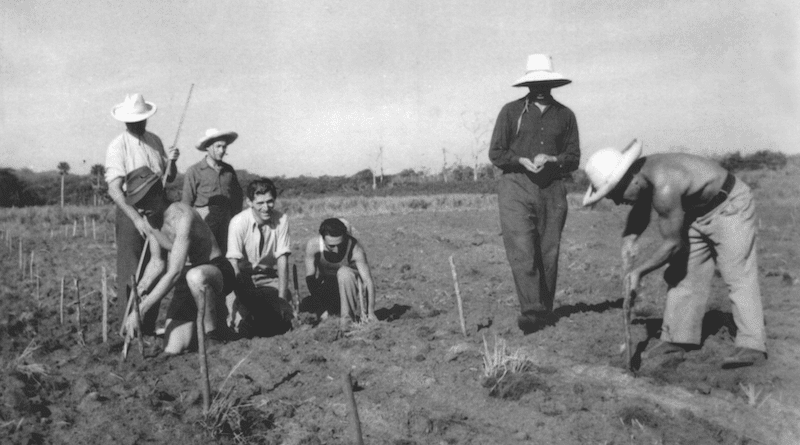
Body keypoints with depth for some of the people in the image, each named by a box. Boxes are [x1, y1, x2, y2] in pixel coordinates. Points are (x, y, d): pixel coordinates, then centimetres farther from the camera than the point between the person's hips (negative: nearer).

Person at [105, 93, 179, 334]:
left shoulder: (155, 141, 9)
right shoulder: (117, 146, -9)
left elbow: (169, 178, 16)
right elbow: (114, 190, -17)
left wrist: (171, 161, -6)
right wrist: (136, 218, -28)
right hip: (130, 212, -6)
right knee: (130, 273, -3)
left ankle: (150, 327, 20)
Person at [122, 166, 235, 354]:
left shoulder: (182, 217, -26)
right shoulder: (150, 220, 1)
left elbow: (174, 273, -32)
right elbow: (157, 262, 12)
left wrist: (141, 309, -31)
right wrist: (139, 290, -7)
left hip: (217, 270, -7)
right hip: (186, 282, 7)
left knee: (195, 276, -45)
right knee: (173, 349, -8)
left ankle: (214, 335, -20)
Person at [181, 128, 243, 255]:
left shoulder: (229, 170, 12)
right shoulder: (194, 171, -1)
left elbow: (237, 195, 18)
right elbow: (186, 201, -2)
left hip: (226, 218, 4)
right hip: (204, 218, -4)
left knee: (225, 253, 3)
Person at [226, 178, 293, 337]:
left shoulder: (281, 219, -12)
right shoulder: (238, 222, -18)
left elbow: (282, 259, -13)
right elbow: (234, 264, -22)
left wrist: (282, 297, -21)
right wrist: (240, 302, -31)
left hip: (269, 277, 3)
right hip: (244, 275, -2)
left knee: (285, 317, -14)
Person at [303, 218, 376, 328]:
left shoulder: (355, 249, -30)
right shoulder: (312, 245, -25)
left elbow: (368, 281, -31)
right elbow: (310, 278, -21)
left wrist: (370, 313, -40)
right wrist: (321, 308, -27)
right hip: (327, 285, 4)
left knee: (344, 272, -34)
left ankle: (349, 317, -25)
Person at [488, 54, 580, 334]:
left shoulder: (565, 116, 12)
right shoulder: (511, 111, 6)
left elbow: (573, 158, 12)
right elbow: (495, 154, 4)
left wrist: (551, 160, -8)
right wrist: (523, 161, -12)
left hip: (552, 190, 2)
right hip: (516, 187, -2)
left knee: (548, 253, 3)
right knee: (522, 251, -15)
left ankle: (545, 313, 15)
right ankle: (531, 311, -17)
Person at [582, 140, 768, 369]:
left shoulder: (664, 188, -37)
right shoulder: (641, 173, -10)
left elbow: (673, 243, -27)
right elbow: (640, 211, 11)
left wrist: (639, 271, -17)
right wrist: (629, 237, -8)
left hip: (729, 206, -9)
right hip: (696, 212, 9)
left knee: (738, 275, -13)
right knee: (682, 274, 6)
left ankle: (752, 346, -12)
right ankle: (677, 340, 11)